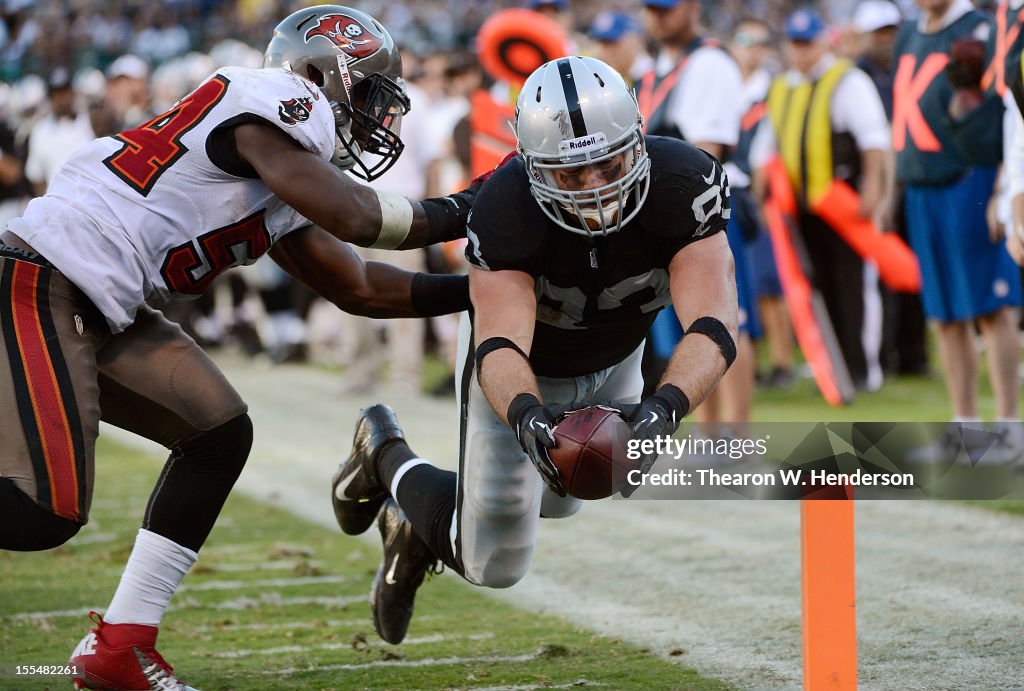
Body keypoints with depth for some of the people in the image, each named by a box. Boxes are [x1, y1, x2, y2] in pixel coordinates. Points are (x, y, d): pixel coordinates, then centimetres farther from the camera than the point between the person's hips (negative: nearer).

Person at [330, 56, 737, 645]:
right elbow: (499, 348, -45)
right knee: (493, 564, -1)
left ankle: (419, 526, 47)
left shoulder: (684, 186, -35)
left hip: (614, 362, 4)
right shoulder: (508, 208, -39)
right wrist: (527, 415, -67)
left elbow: (713, 329, -45)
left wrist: (664, 409, -63)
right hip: (519, 371, -4)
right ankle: (385, 453, 25)